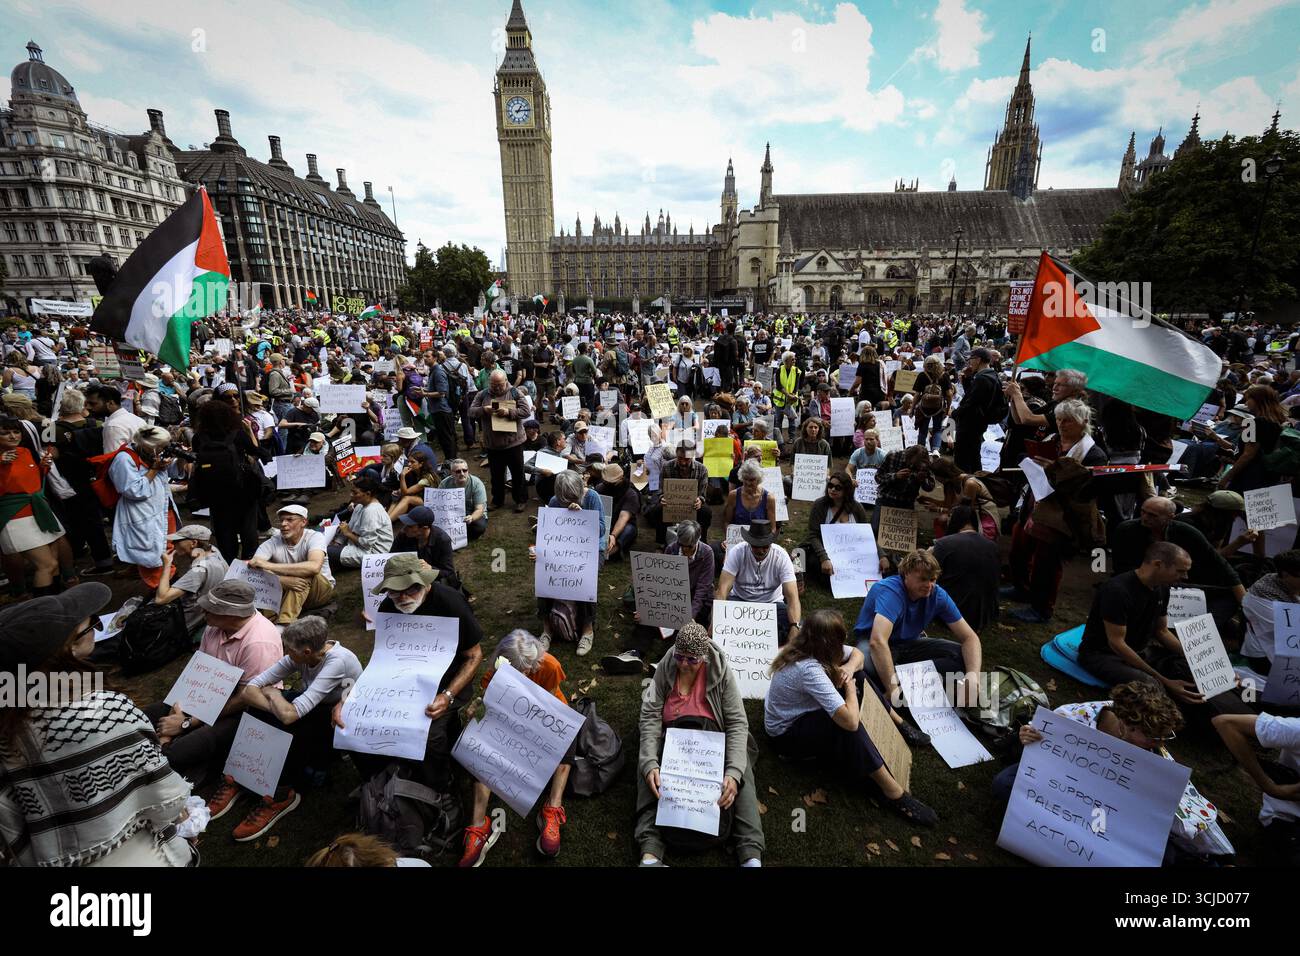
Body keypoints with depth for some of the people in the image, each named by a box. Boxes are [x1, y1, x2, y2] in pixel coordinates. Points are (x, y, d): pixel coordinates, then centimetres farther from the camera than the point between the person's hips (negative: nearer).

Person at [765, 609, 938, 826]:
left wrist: (848, 668, -21)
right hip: (786, 733, -9)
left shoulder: (810, 646, -13)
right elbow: (850, 721, -41)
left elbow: (857, 654, 3)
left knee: (858, 677, 6)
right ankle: (893, 793, -17)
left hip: (802, 711, 9)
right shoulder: (809, 670, -37)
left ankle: (898, 725, 21)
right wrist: (850, 686, -22)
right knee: (847, 724, -32)